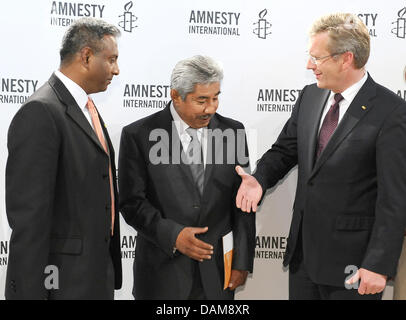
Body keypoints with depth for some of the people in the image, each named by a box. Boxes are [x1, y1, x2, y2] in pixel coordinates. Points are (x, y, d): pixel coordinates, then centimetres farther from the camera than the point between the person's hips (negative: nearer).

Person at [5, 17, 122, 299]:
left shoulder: (87, 109, 13)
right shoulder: (41, 112, -17)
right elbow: (29, 215, -21)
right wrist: (30, 291, -21)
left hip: (97, 274, 9)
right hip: (63, 282, -9)